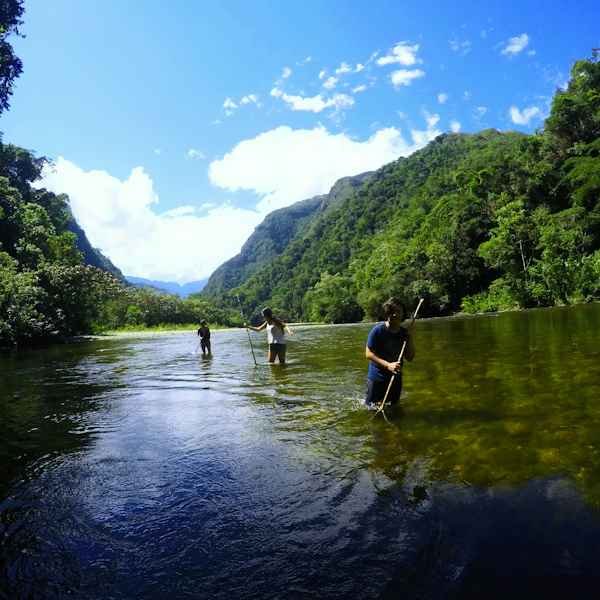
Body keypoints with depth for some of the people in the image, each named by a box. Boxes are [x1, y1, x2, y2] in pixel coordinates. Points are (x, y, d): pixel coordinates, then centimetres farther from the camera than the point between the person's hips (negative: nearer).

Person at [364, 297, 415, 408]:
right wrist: (388, 365, -26)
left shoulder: (404, 332, -1)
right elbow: (368, 354, -16)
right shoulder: (378, 330, -15)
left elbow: (410, 357, -2)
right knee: (372, 408, 4)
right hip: (377, 378, -5)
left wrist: (410, 336, -12)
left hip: (396, 379, 5)